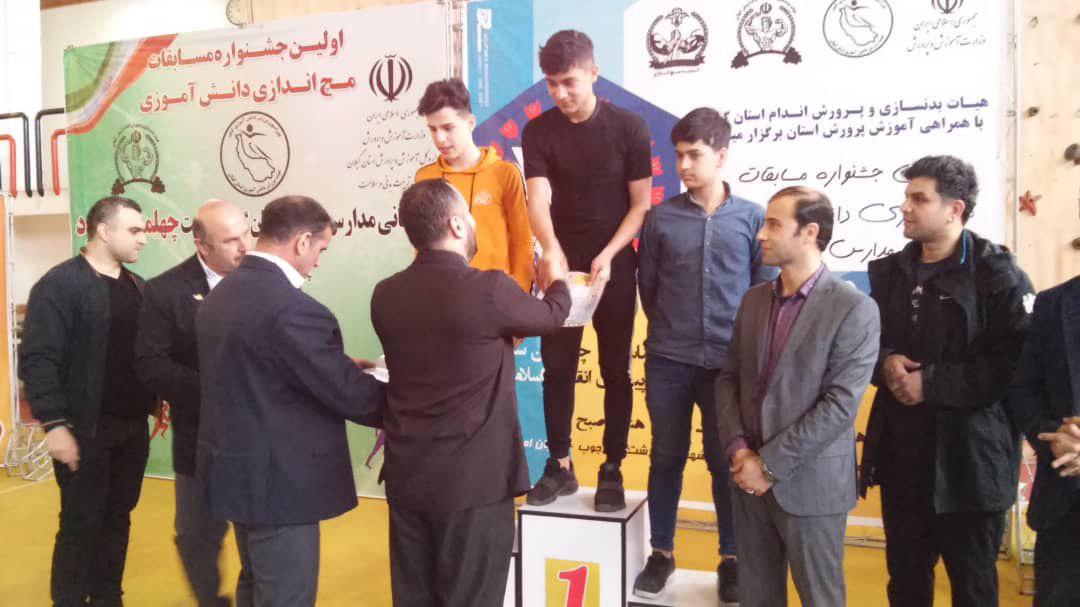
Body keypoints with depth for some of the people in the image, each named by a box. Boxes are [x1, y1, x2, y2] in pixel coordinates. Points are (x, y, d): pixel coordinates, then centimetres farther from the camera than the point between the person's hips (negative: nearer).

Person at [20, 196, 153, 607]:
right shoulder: (60, 284, -9)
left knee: (117, 520, 14)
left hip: (133, 427, 6)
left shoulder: (136, 286, 12)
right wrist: (54, 424, -19)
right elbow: (38, 360, -14)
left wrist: (154, 403, 7)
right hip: (85, 430, -6)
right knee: (81, 524, 4)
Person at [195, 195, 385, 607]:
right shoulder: (292, 308, -26)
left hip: (236, 469, 10)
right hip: (279, 481, -10)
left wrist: (341, 365, 11)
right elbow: (350, 395, -21)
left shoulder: (220, 294, 5)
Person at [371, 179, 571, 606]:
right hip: (474, 478, -5)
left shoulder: (385, 295, -1)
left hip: (406, 475, 6)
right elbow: (551, 315, 3)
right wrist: (558, 279, 26)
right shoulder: (489, 289, -17)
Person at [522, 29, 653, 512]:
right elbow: (538, 200, -14)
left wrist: (607, 255, -20)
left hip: (615, 265, -1)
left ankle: (612, 470, 16)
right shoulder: (538, 132, -2)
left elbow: (641, 204, -6)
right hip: (560, 265, 2)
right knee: (557, 367, 6)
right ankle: (560, 465, 19)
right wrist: (551, 251, -34)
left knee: (615, 369, 5)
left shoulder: (628, 128, -6)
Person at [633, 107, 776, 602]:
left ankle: (731, 558, 26)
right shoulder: (660, 217, 1)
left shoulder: (752, 218, 0)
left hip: (730, 362, -1)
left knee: (725, 460, 10)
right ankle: (661, 553, 26)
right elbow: (646, 284, 8)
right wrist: (670, 329, 11)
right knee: (667, 457, 11)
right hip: (668, 361, 1)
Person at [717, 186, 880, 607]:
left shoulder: (854, 310, -12)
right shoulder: (754, 299, 8)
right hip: (750, 478, 5)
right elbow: (729, 377, 8)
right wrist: (737, 448, -7)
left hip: (809, 485, -5)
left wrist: (770, 465, -16)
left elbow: (839, 405, -17)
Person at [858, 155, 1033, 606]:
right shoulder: (890, 271, 9)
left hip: (968, 457, -5)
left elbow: (1016, 364, -17)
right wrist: (886, 363, -7)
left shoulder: (998, 275, -9)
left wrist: (932, 382, -19)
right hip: (900, 451, 5)